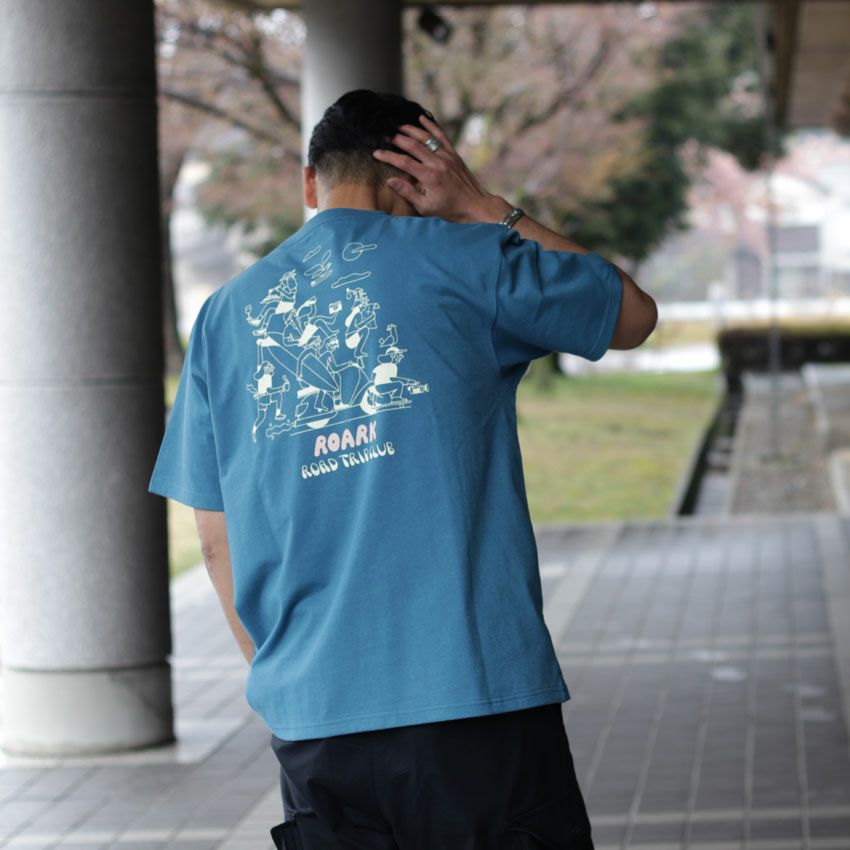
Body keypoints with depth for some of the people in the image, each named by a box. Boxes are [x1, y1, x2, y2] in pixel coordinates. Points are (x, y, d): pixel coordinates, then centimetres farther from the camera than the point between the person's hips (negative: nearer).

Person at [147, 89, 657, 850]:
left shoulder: (226, 316, 12)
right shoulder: (458, 261, 1)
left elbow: (219, 542, 13)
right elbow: (634, 315, 17)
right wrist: (484, 211, 17)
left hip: (314, 717, 4)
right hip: (480, 693, -3)